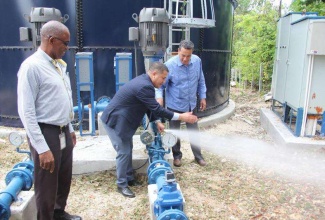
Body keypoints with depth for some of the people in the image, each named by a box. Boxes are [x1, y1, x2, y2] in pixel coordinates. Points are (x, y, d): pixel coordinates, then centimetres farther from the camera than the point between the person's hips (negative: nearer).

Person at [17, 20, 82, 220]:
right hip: (46, 134, -8)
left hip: (64, 132, 8)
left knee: (65, 179, 23)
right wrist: (42, 148, -21)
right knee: (47, 187, 9)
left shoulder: (59, 64, 9)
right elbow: (26, 112, -19)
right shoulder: (32, 66, -17)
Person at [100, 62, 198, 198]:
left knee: (128, 149, 16)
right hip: (115, 121, -10)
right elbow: (157, 109, -26)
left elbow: (151, 107, 14)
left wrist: (156, 122, 7)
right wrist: (181, 117, -21)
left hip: (121, 119, 10)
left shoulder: (143, 81, 7)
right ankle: (122, 185, 12)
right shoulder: (144, 86, -27)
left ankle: (129, 178, 30)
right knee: (124, 152, -3)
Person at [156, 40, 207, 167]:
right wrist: (159, 97, -35)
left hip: (191, 104, 3)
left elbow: (201, 81, 5)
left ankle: (198, 156, 33)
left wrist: (203, 97, 7)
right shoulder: (169, 65, -21)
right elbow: (161, 84, -16)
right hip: (175, 105, -3)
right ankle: (177, 156, 34)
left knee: (194, 132, 15)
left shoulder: (197, 61, -8)